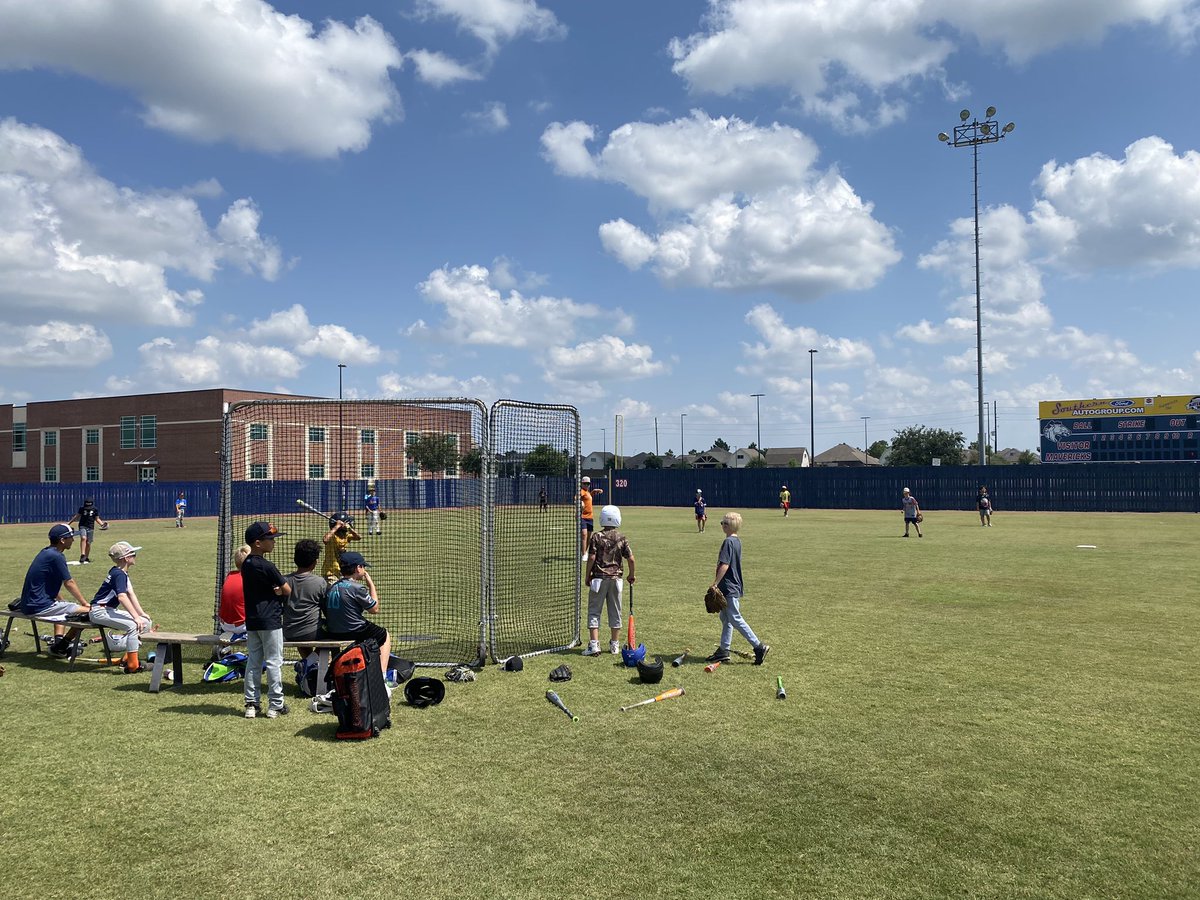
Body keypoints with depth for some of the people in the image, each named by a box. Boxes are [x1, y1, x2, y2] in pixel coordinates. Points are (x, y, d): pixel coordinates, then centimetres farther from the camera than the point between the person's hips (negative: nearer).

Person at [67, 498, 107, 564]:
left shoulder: (95, 510, 1)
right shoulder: (82, 509, 0)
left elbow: (97, 519, 10)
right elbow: (77, 516, 14)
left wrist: (102, 524, -6)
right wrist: (69, 522, 18)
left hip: (91, 528, 1)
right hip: (82, 526, -1)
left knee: (88, 543, 4)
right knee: (83, 538, -27)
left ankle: (86, 557, 21)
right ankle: (82, 555, -28)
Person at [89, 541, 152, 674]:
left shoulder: (123, 573, 12)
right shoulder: (118, 574, -19)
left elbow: (131, 594, 10)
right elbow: (122, 597, -32)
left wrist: (142, 614, 3)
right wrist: (136, 617, -35)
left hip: (110, 610, 10)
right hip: (99, 611, -10)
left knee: (146, 623, 2)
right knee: (134, 625, -28)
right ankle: (132, 666, -24)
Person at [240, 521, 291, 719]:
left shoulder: (246, 565, 7)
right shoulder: (266, 566, -17)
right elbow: (288, 590, -11)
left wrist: (275, 590, -5)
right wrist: (280, 591, 7)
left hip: (251, 620, 7)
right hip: (270, 621, -7)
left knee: (253, 662, 11)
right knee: (274, 662, 1)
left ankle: (251, 704, 14)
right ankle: (275, 705, 6)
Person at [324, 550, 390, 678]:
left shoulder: (332, 587, 5)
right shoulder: (357, 587, -16)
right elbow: (374, 609, -5)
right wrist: (371, 584, 1)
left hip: (332, 633, 8)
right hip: (353, 633, -8)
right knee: (385, 635, 17)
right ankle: (382, 676, 6)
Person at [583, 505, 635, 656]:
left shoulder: (597, 536, -6)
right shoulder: (621, 538, 1)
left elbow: (591, 557, -12)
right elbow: (631, 558, 0)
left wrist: (587, 575, 0)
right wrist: (631, 575, 15)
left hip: (599, 577, -3)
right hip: (615, 578, 3)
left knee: (594, 611, 2)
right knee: (615, 612, 13)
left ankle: (594, 645, -6)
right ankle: (615, 645, 20)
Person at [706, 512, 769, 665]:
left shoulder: (728, 542, -19)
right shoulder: (737, 541, 11)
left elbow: (724, 565, -25)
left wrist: (715, 583, -21)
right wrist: (718, 582, 23)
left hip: (729, 588, -10)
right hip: (733, 587, 10)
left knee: (735, 619, -5)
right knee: (725, 618, 14)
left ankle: (759, 647, -4)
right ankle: (723, 651, 20)